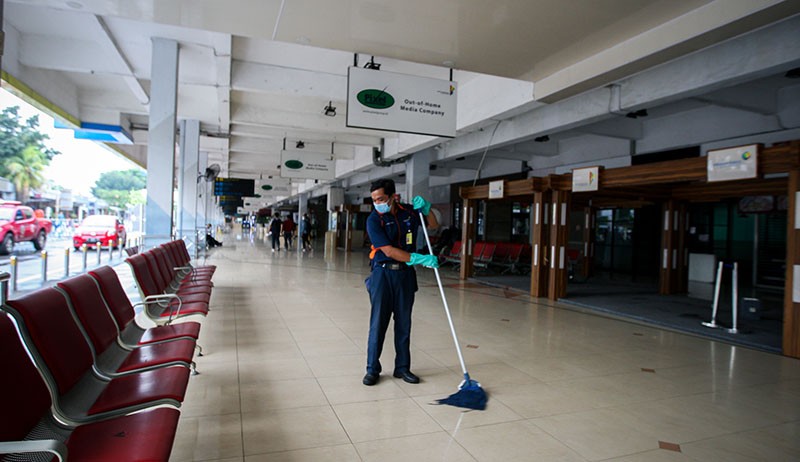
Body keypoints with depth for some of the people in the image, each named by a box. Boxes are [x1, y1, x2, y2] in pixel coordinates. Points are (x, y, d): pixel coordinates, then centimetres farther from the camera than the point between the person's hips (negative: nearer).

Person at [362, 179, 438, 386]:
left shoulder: (409, 211, 0)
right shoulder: (374, 219, -12)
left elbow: (433, 225, 14)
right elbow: (389, 251, -20)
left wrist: (425, 207, -5)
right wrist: (421, 259, -25)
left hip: (405, 274, 3)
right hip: (383, 273, -3)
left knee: (404, 323, 10)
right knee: (378, 322, 2)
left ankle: (402, 367, 21)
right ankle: (372, 369, 14)